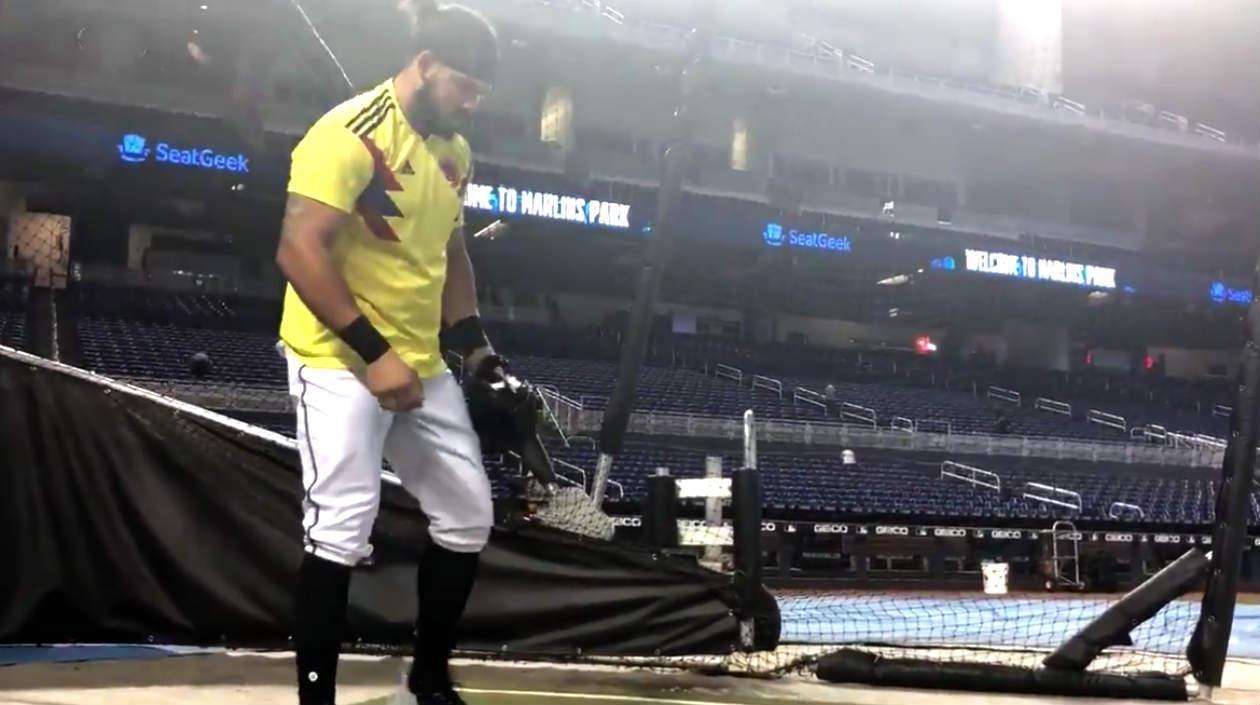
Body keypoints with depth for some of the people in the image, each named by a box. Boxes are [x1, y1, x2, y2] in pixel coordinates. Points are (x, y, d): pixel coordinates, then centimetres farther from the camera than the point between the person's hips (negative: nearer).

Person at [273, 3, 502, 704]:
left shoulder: (454, 150, 10)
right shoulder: (351, 133, -17)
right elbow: (299, 250, -23)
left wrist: (474, 342, 10)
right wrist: (374, 353, -24)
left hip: (422, 365, 9)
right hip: (340, 361, -8)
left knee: (469, 515, 10)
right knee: (342, 529, -12)